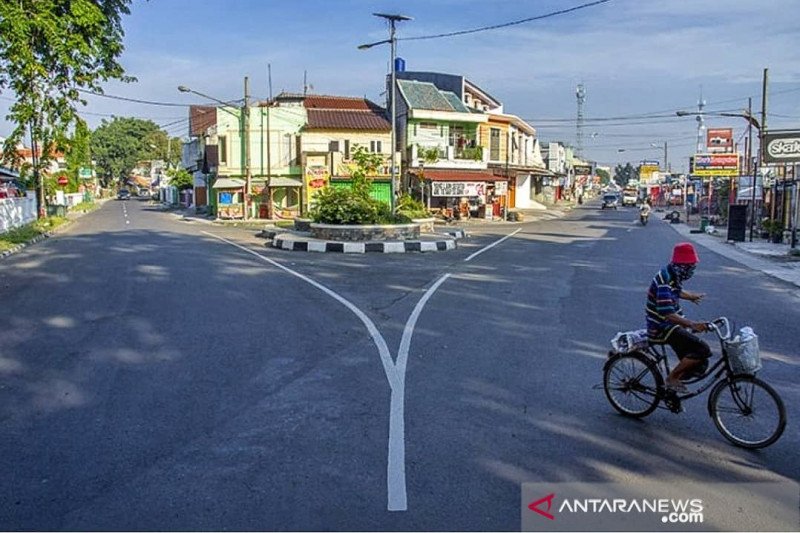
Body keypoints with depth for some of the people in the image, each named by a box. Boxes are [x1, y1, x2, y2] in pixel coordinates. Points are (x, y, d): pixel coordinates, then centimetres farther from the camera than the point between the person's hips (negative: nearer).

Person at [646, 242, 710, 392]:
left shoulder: (673, 276, 6)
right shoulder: (665, 281, -25)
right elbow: (668, 314, -34)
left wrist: (692, 296, 50)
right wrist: (693, 324, -45)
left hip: (671, 325, 10)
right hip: (662, 328, -10)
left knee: (699, 364, 9)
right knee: (702, 349, -22)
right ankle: (672, 378, -8)